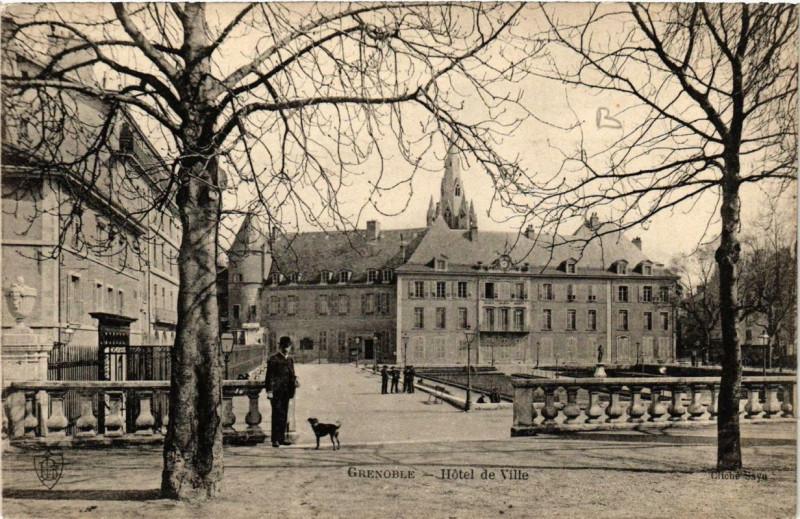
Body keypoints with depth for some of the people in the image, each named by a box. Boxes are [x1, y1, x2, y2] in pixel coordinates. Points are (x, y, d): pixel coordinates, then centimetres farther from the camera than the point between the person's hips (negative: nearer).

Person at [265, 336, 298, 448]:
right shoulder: (274, 360, -6)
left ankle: (282, 438, 19)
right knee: (277, 415, -6)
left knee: (284, 415, 11)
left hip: (286, 392, 7)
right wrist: (269, 391, -15)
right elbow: (270, 376, -10)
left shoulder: (290, 360, 15)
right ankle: (275, 440, -2)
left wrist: (294, 382, 5)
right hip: (276, 392, -7)